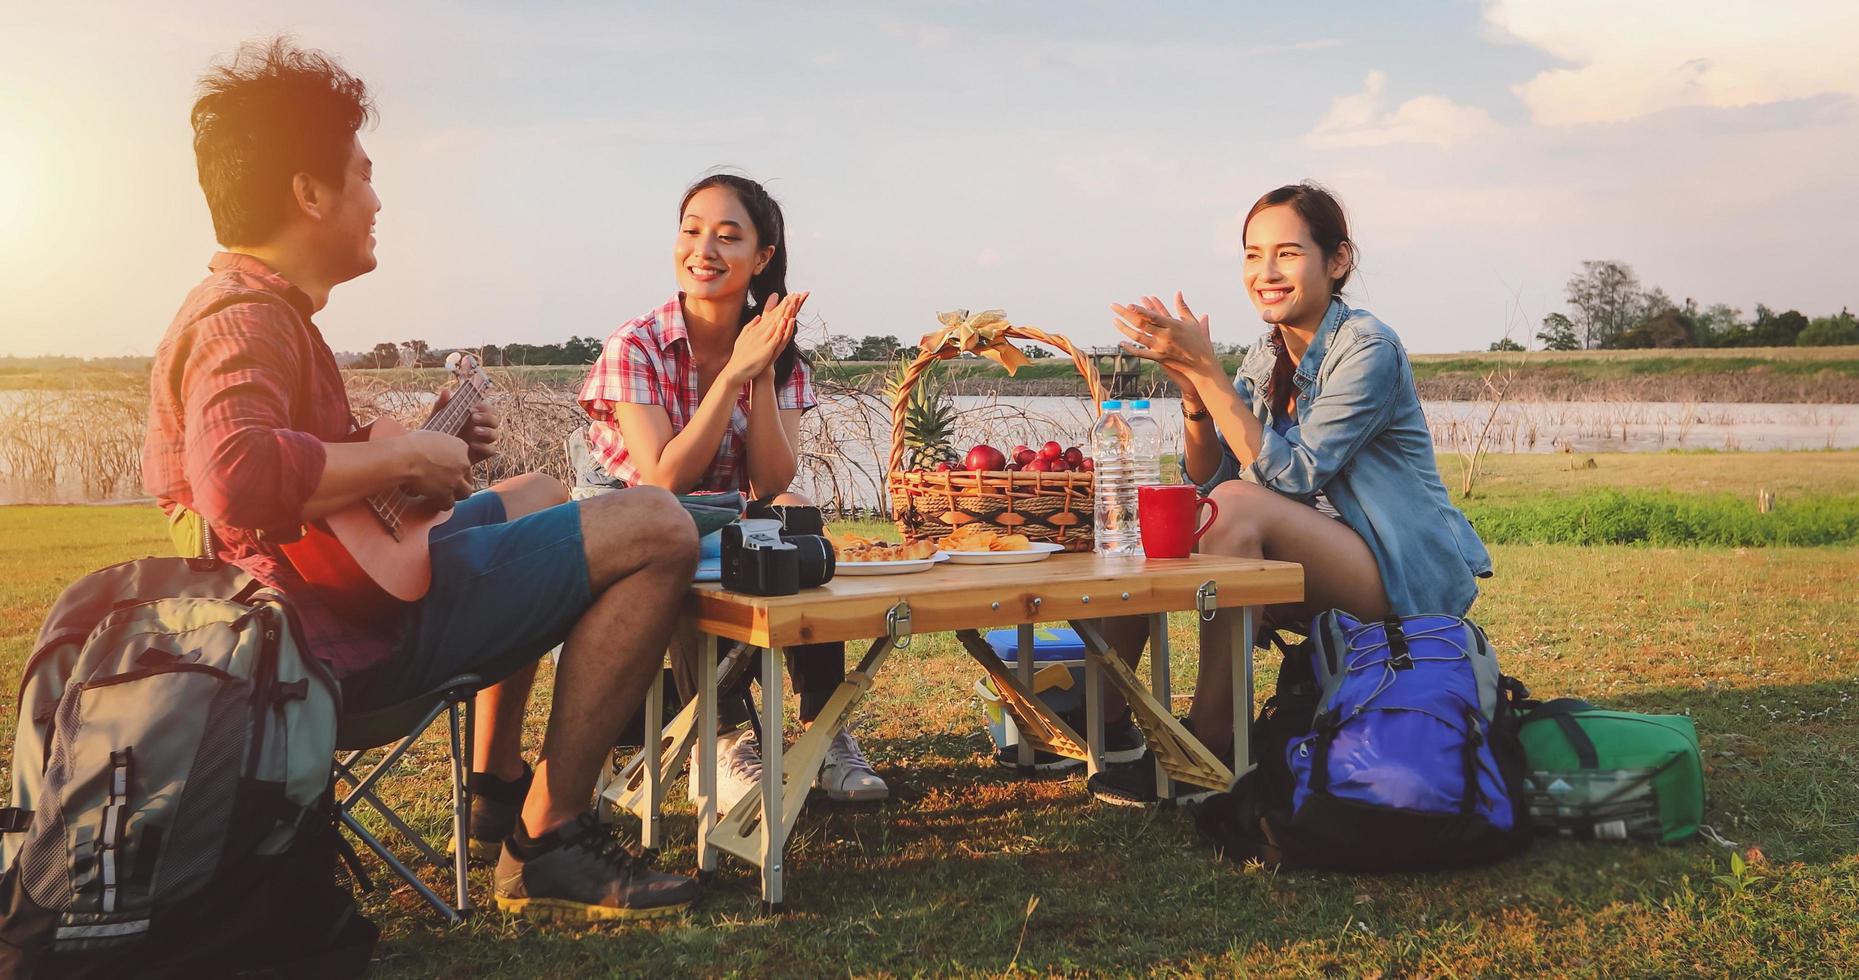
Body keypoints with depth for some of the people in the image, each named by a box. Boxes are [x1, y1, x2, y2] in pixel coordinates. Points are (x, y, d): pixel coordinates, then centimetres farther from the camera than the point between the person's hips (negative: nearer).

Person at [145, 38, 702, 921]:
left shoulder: (245, 303, 17)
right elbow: (234, 478, -36)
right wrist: (406, 457, -23)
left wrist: (434, 451, 17)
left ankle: (496, 782, 29)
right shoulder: (249, 316, -17)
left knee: (539, 496, 34)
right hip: (357, 632, -11)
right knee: (657, 527, -16)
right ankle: (545, 842, -11)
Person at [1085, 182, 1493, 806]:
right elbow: (1205, 483, 3)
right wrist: (1193, 393, -14)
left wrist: (1205, 369, -25)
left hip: (1412, 578, -7)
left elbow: (1294, 477, -24)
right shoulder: (1268, 357, 7)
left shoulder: (1367, 349, -14)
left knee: (1239, 505, -29)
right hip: (1327, 569, 7)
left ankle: (1212, 740, -23)